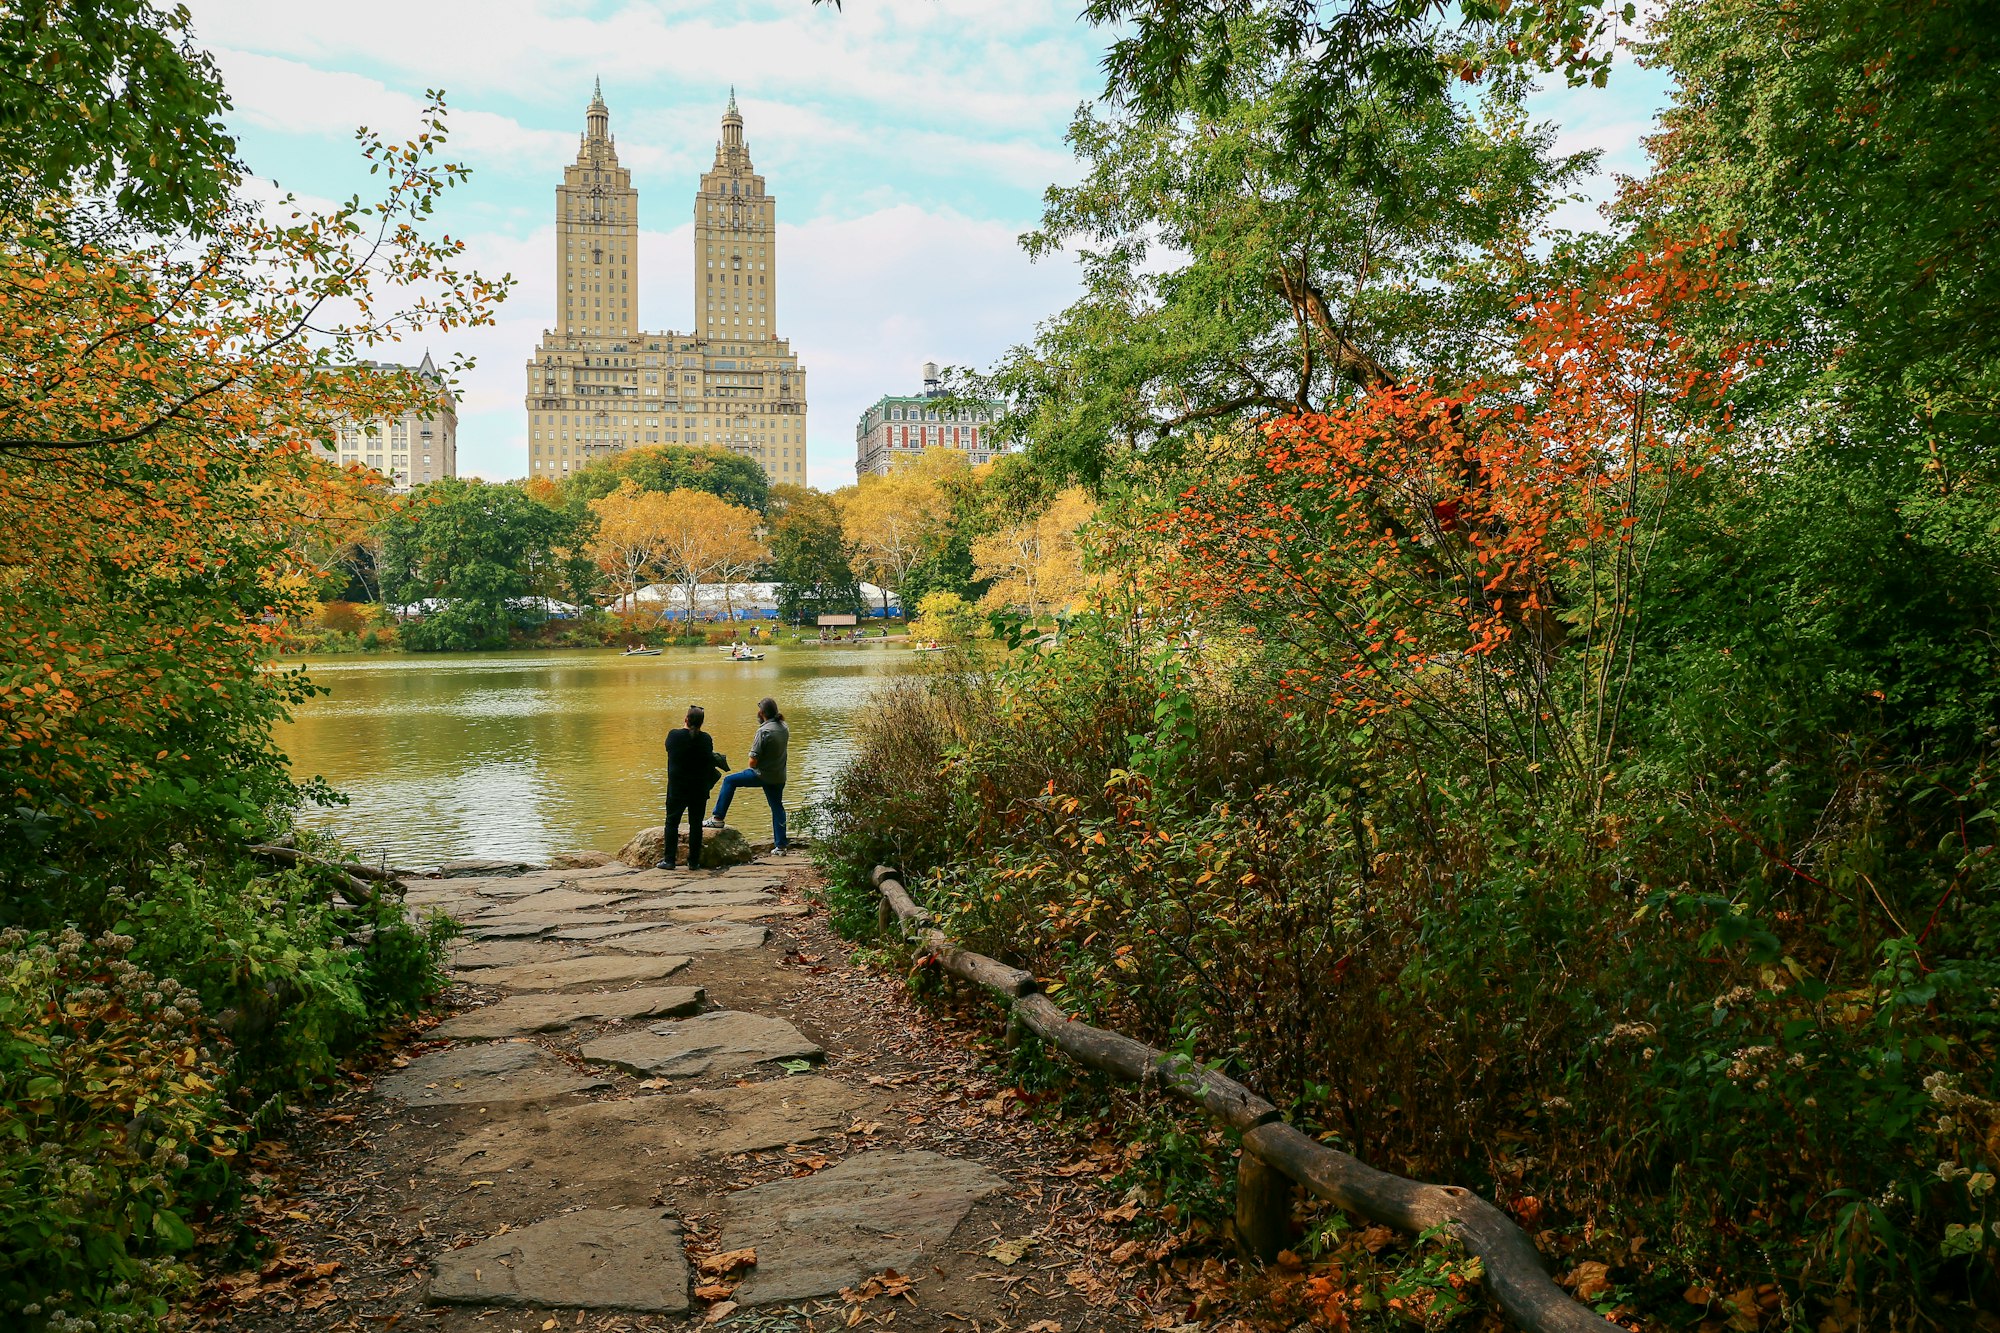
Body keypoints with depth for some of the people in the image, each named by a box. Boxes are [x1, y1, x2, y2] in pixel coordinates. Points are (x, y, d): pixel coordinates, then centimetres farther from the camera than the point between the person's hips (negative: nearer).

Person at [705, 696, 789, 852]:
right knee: (777, 808, 15)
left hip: (763, 775, -7)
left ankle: (718, 818, 10)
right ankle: (780, 845, 16)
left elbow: (753, 762, -19)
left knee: (729, 781, 9)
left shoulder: (764, 731, -19)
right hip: (779, 777, 7)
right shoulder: (784, 728, 3)